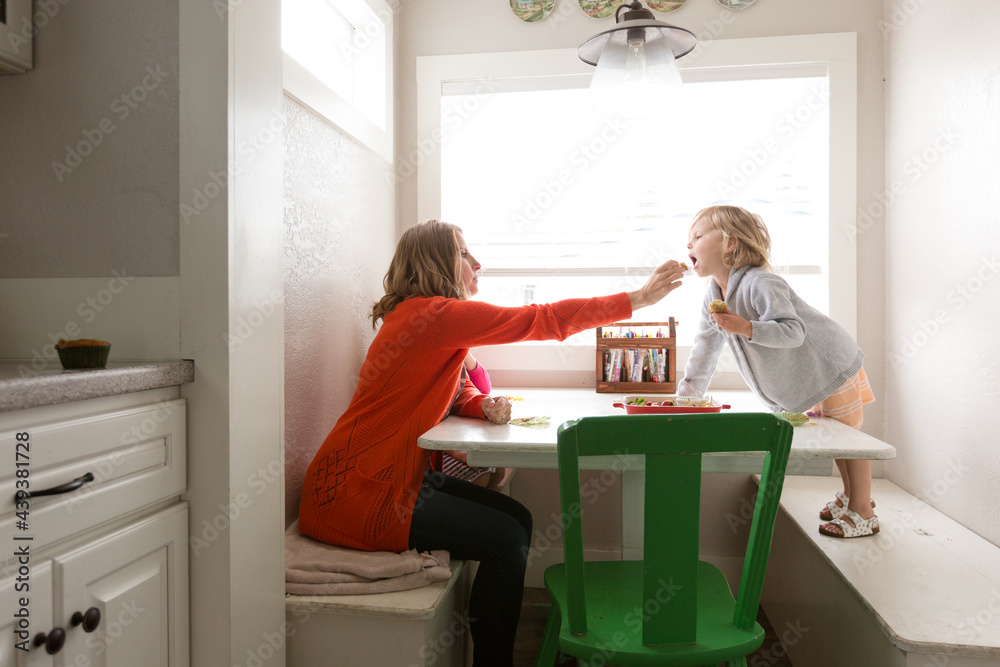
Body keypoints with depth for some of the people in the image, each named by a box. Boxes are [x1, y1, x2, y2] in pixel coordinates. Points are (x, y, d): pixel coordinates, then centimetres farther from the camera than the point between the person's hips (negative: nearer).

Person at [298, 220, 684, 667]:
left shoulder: (426, 316, 13)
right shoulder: (431, 315, -19)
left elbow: (454, 393, 19)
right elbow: (541, 321, -20)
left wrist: (486, 406, -6)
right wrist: (639, 298, -13)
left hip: (400, 475, 10)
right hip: (357, 495, -10)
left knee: (517, 517, 5)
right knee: (505, 539, -13)